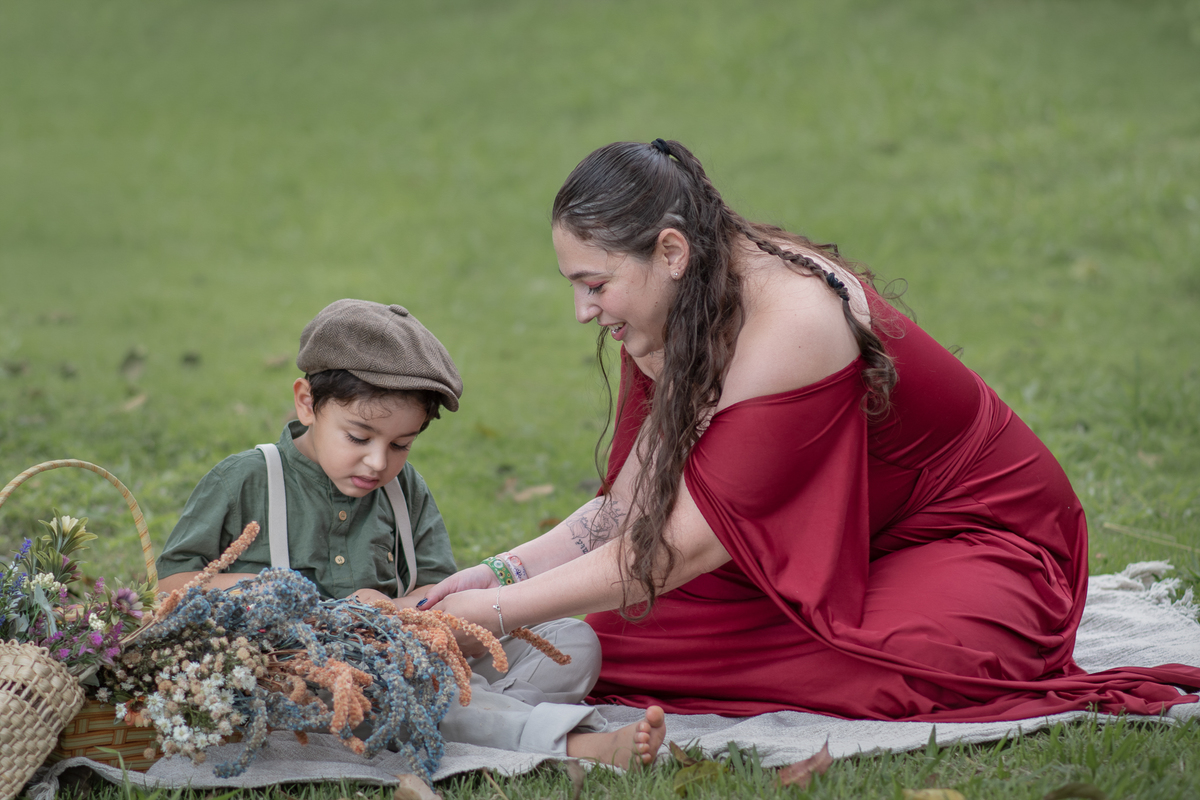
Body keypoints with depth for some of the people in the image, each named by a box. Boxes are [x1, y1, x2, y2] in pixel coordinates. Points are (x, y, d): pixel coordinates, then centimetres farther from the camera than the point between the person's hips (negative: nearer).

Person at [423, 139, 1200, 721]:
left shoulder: (789, 324, -31)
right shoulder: (680, 319, -4)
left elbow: (684, 546, -29)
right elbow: (629, 512, 0)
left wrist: (499, 611, -25)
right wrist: (499, 575, -14)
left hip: (976, 540, -7)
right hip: (838, 552, 8)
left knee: (886, 667, -40)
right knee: (612, 630, -13)